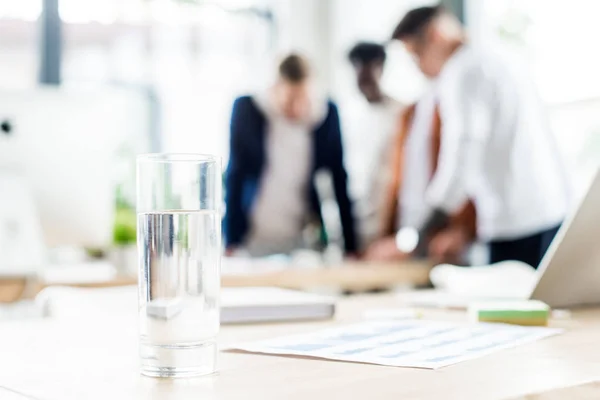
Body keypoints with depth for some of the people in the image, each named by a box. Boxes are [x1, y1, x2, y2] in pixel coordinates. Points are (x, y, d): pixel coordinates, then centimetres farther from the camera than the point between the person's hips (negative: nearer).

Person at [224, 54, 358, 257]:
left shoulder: (327, 113, -2)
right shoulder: (247, 109, -7)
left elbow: (339, 180, 2)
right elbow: (236, 176, -4)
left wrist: (351, 246, 0)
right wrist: (231, 242, -7)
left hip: (305, 240, 2)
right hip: (254, 239, -1)